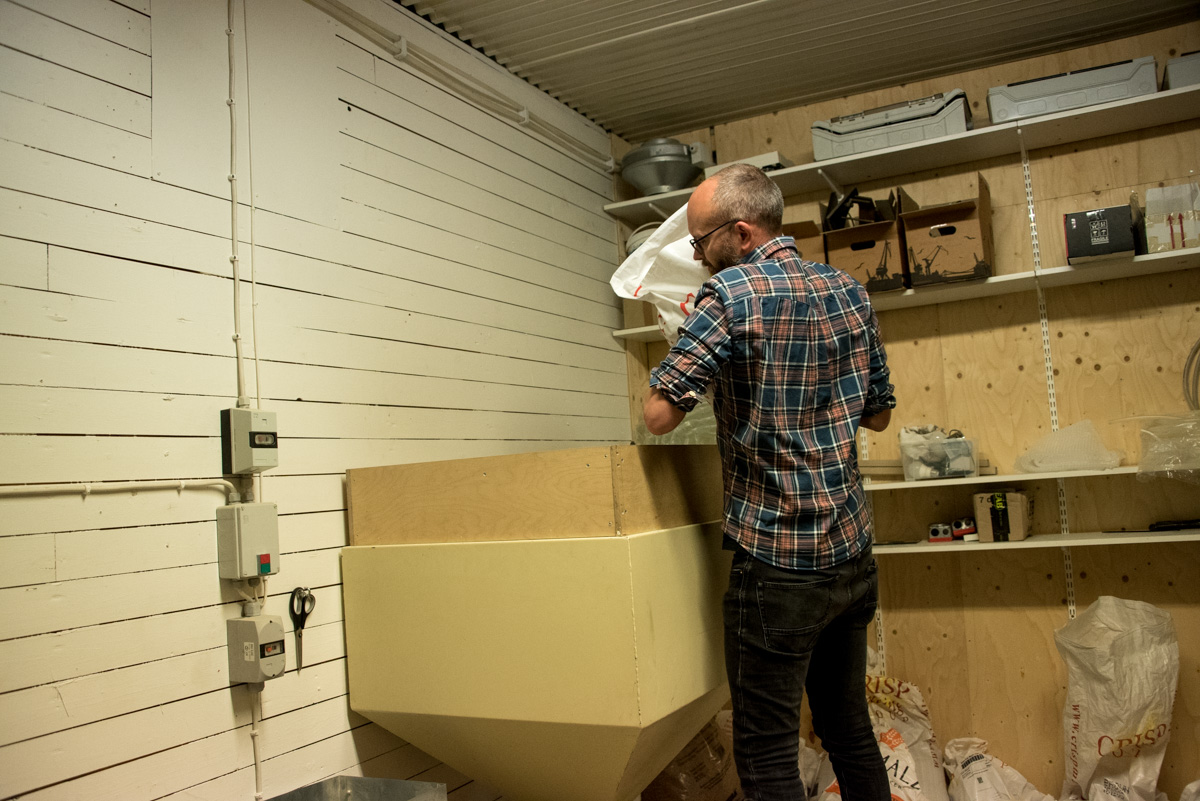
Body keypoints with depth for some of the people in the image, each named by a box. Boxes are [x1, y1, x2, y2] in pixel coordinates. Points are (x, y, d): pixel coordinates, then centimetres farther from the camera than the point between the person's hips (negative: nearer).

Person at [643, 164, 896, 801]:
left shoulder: (732, 293, -14)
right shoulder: (850, 292, 6)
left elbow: (658, 415, -17)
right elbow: (879, 413, 15)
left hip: (777, 565, -7)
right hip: (853, 557, 8)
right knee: (850, 728, 21)